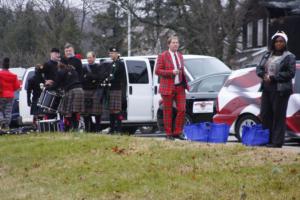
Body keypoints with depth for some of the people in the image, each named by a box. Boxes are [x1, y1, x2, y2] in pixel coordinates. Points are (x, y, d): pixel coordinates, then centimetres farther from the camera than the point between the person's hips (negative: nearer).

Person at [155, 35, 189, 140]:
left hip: (180, 87, 5)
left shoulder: (180, 56, 15)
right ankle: (169, 134, 9)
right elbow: (157, 71, -8)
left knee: (182, 110, -3)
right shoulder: (163, 56, -4)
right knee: (168, 112, 1)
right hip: (168, 87, -5)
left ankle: (177, 132, 6)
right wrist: (171, 72, -18)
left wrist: (185, 83, 13)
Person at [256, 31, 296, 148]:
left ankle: (277, 142, -5)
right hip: (267, 88, 7)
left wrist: (273, 78, -14)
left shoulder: (289, 57, -3)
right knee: (265, 114, 7)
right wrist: (264, 75, -6)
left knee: (278, 116, -6)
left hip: (280, 90, -7)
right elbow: (259, 68, 17)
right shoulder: (267, 55, 16)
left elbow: (290, 73, -11)